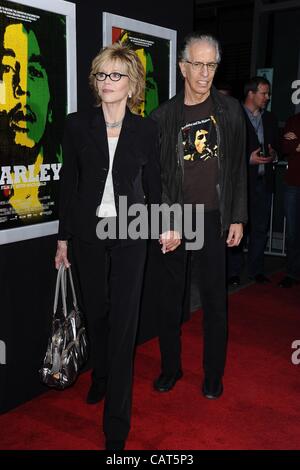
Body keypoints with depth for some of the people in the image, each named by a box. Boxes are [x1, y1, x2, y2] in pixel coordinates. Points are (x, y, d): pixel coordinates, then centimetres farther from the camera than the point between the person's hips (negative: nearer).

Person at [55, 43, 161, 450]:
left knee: (123, 322, -1)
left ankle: (117, 426, 9)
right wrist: (63, 238, 4)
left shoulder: (146, 130, -1)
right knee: (96, 312, 15)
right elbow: (69, 184, 3)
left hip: (129, 236, -1)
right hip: (89, 233, 2)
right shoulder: (78, 125, 0)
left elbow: (153, 186, 6)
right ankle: (100, 377, 43)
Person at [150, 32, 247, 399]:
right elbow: (155, 175, 0)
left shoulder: (229, 110, 4)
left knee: (214, 299, 7)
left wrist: (237, 218, 2)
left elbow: (238, 168, 6)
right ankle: (170, 367, 26)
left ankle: (213, 374, 23)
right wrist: (166, 222, -9)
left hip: (213, 218, 0)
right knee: (170, 297, 8)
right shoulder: (163, 116, 1)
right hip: (173, 220, 0)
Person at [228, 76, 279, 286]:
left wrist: (274, 155, -1)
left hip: (264, 180, 6)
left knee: (261, 228, 10)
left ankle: (256, 270, 22)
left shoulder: (270, 119, 14)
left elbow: (277, 145, 20)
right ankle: (233, 271, 11)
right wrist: (249, 159, -17)